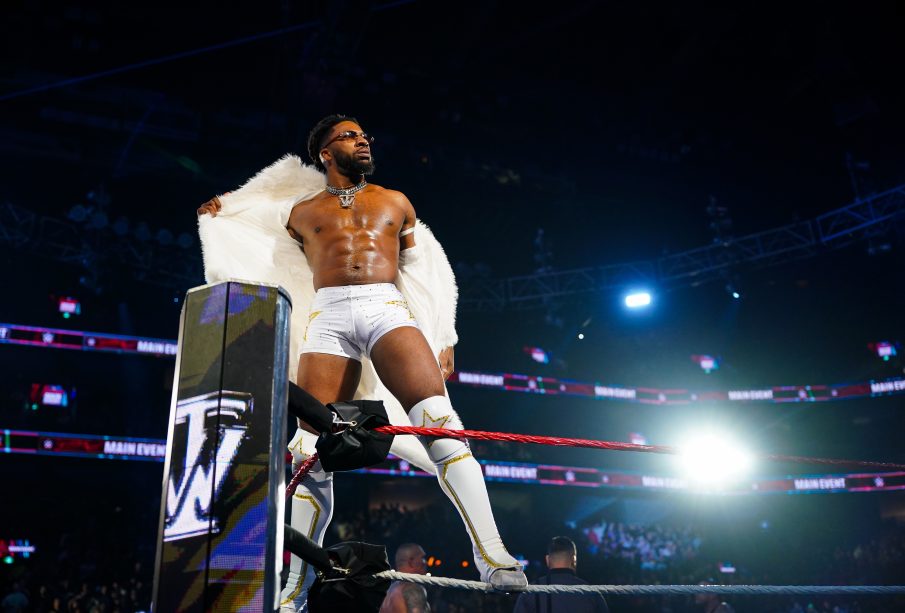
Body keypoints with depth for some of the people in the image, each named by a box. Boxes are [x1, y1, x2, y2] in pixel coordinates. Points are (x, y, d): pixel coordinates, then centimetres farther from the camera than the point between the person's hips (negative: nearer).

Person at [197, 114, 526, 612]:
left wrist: (443, 341, 11)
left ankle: (494, 561, -26)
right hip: (328, 317, 1)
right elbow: (270, 262, 39)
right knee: (312, 453, -8)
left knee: (439, 423, -23)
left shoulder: (395, 202, 24)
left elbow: (426, 273, 21)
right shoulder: (302, 211, 24)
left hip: (388, 309, 0)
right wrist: (222, 213, 28)